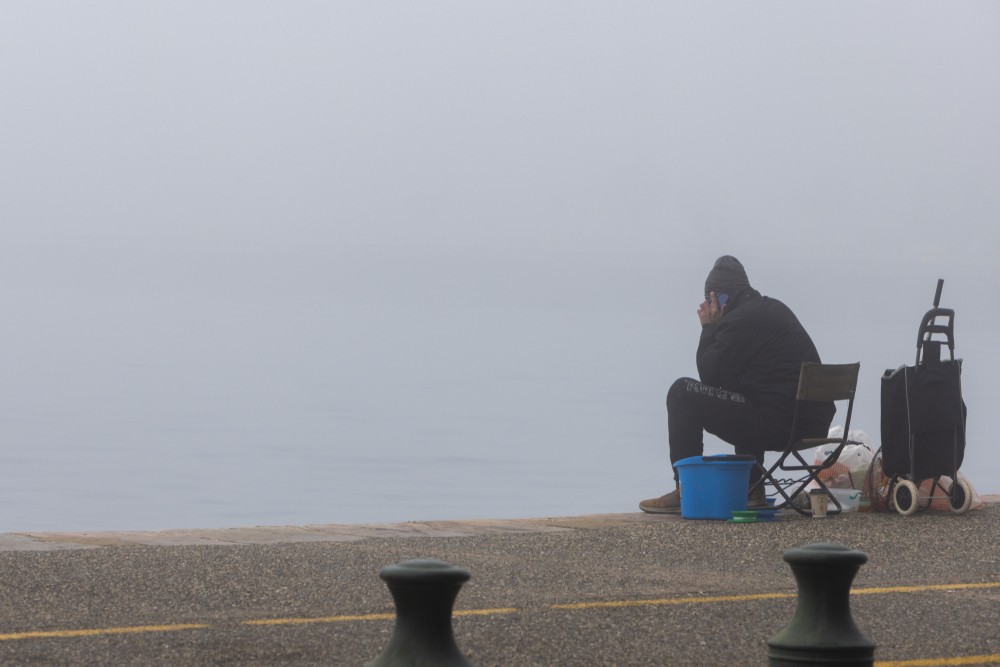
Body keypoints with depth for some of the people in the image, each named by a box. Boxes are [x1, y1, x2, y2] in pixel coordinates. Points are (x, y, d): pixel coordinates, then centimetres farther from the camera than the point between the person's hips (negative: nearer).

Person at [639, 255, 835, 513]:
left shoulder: (740, 320, -11)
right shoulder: (773, 309, 19)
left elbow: (709, 375, -4)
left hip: (777, 426, -10)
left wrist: (709, 328, 5)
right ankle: (751, 490, 35)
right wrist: (715, 328, 22)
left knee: (682, 393, -3)